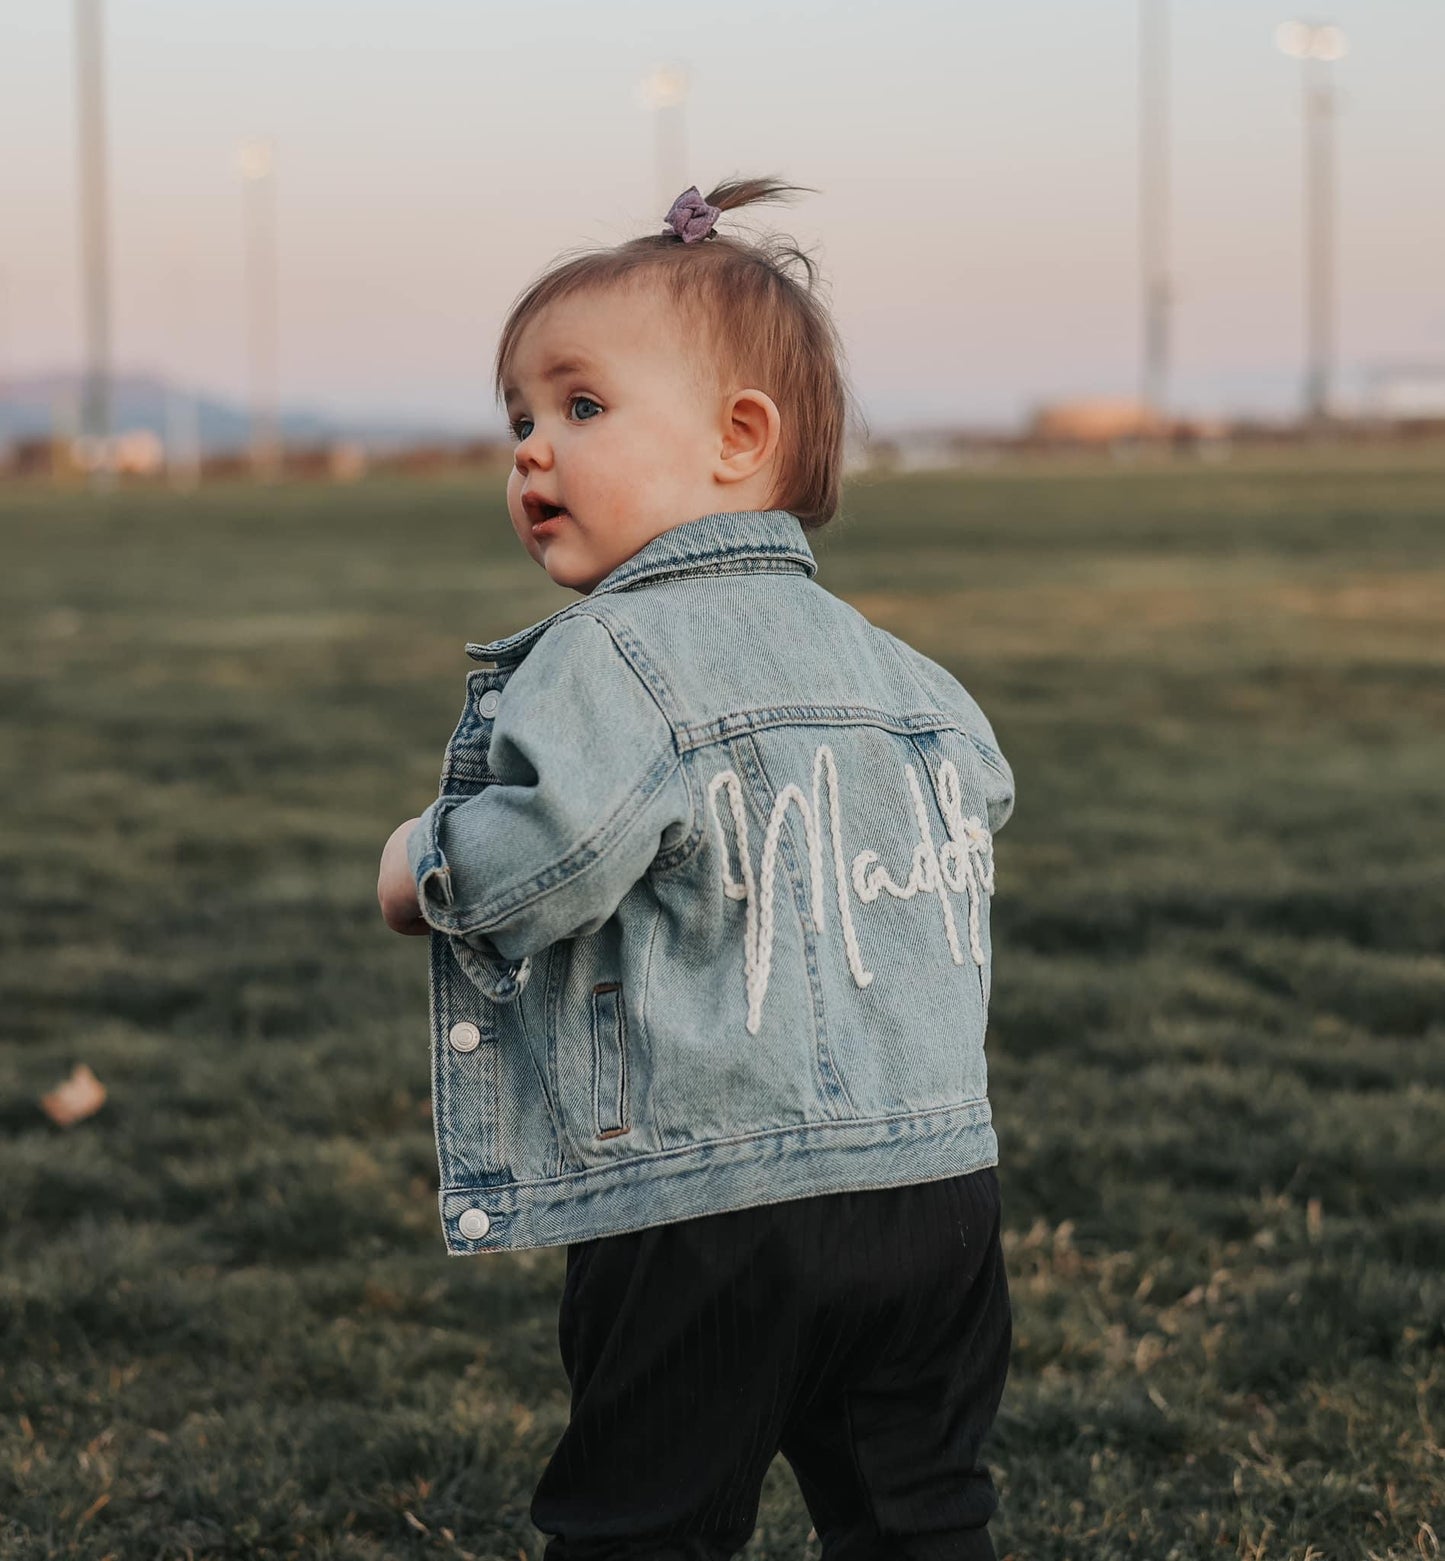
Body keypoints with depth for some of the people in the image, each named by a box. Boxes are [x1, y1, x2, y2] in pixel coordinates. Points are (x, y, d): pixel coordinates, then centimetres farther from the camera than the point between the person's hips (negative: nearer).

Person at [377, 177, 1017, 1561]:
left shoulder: (611, 658, -11)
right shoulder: (890, 665, 12)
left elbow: (547, 851, -24)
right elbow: (977, 797, 22)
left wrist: (425, 872, -4)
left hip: (706, 1207, -7)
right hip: (937, 1183, 7)